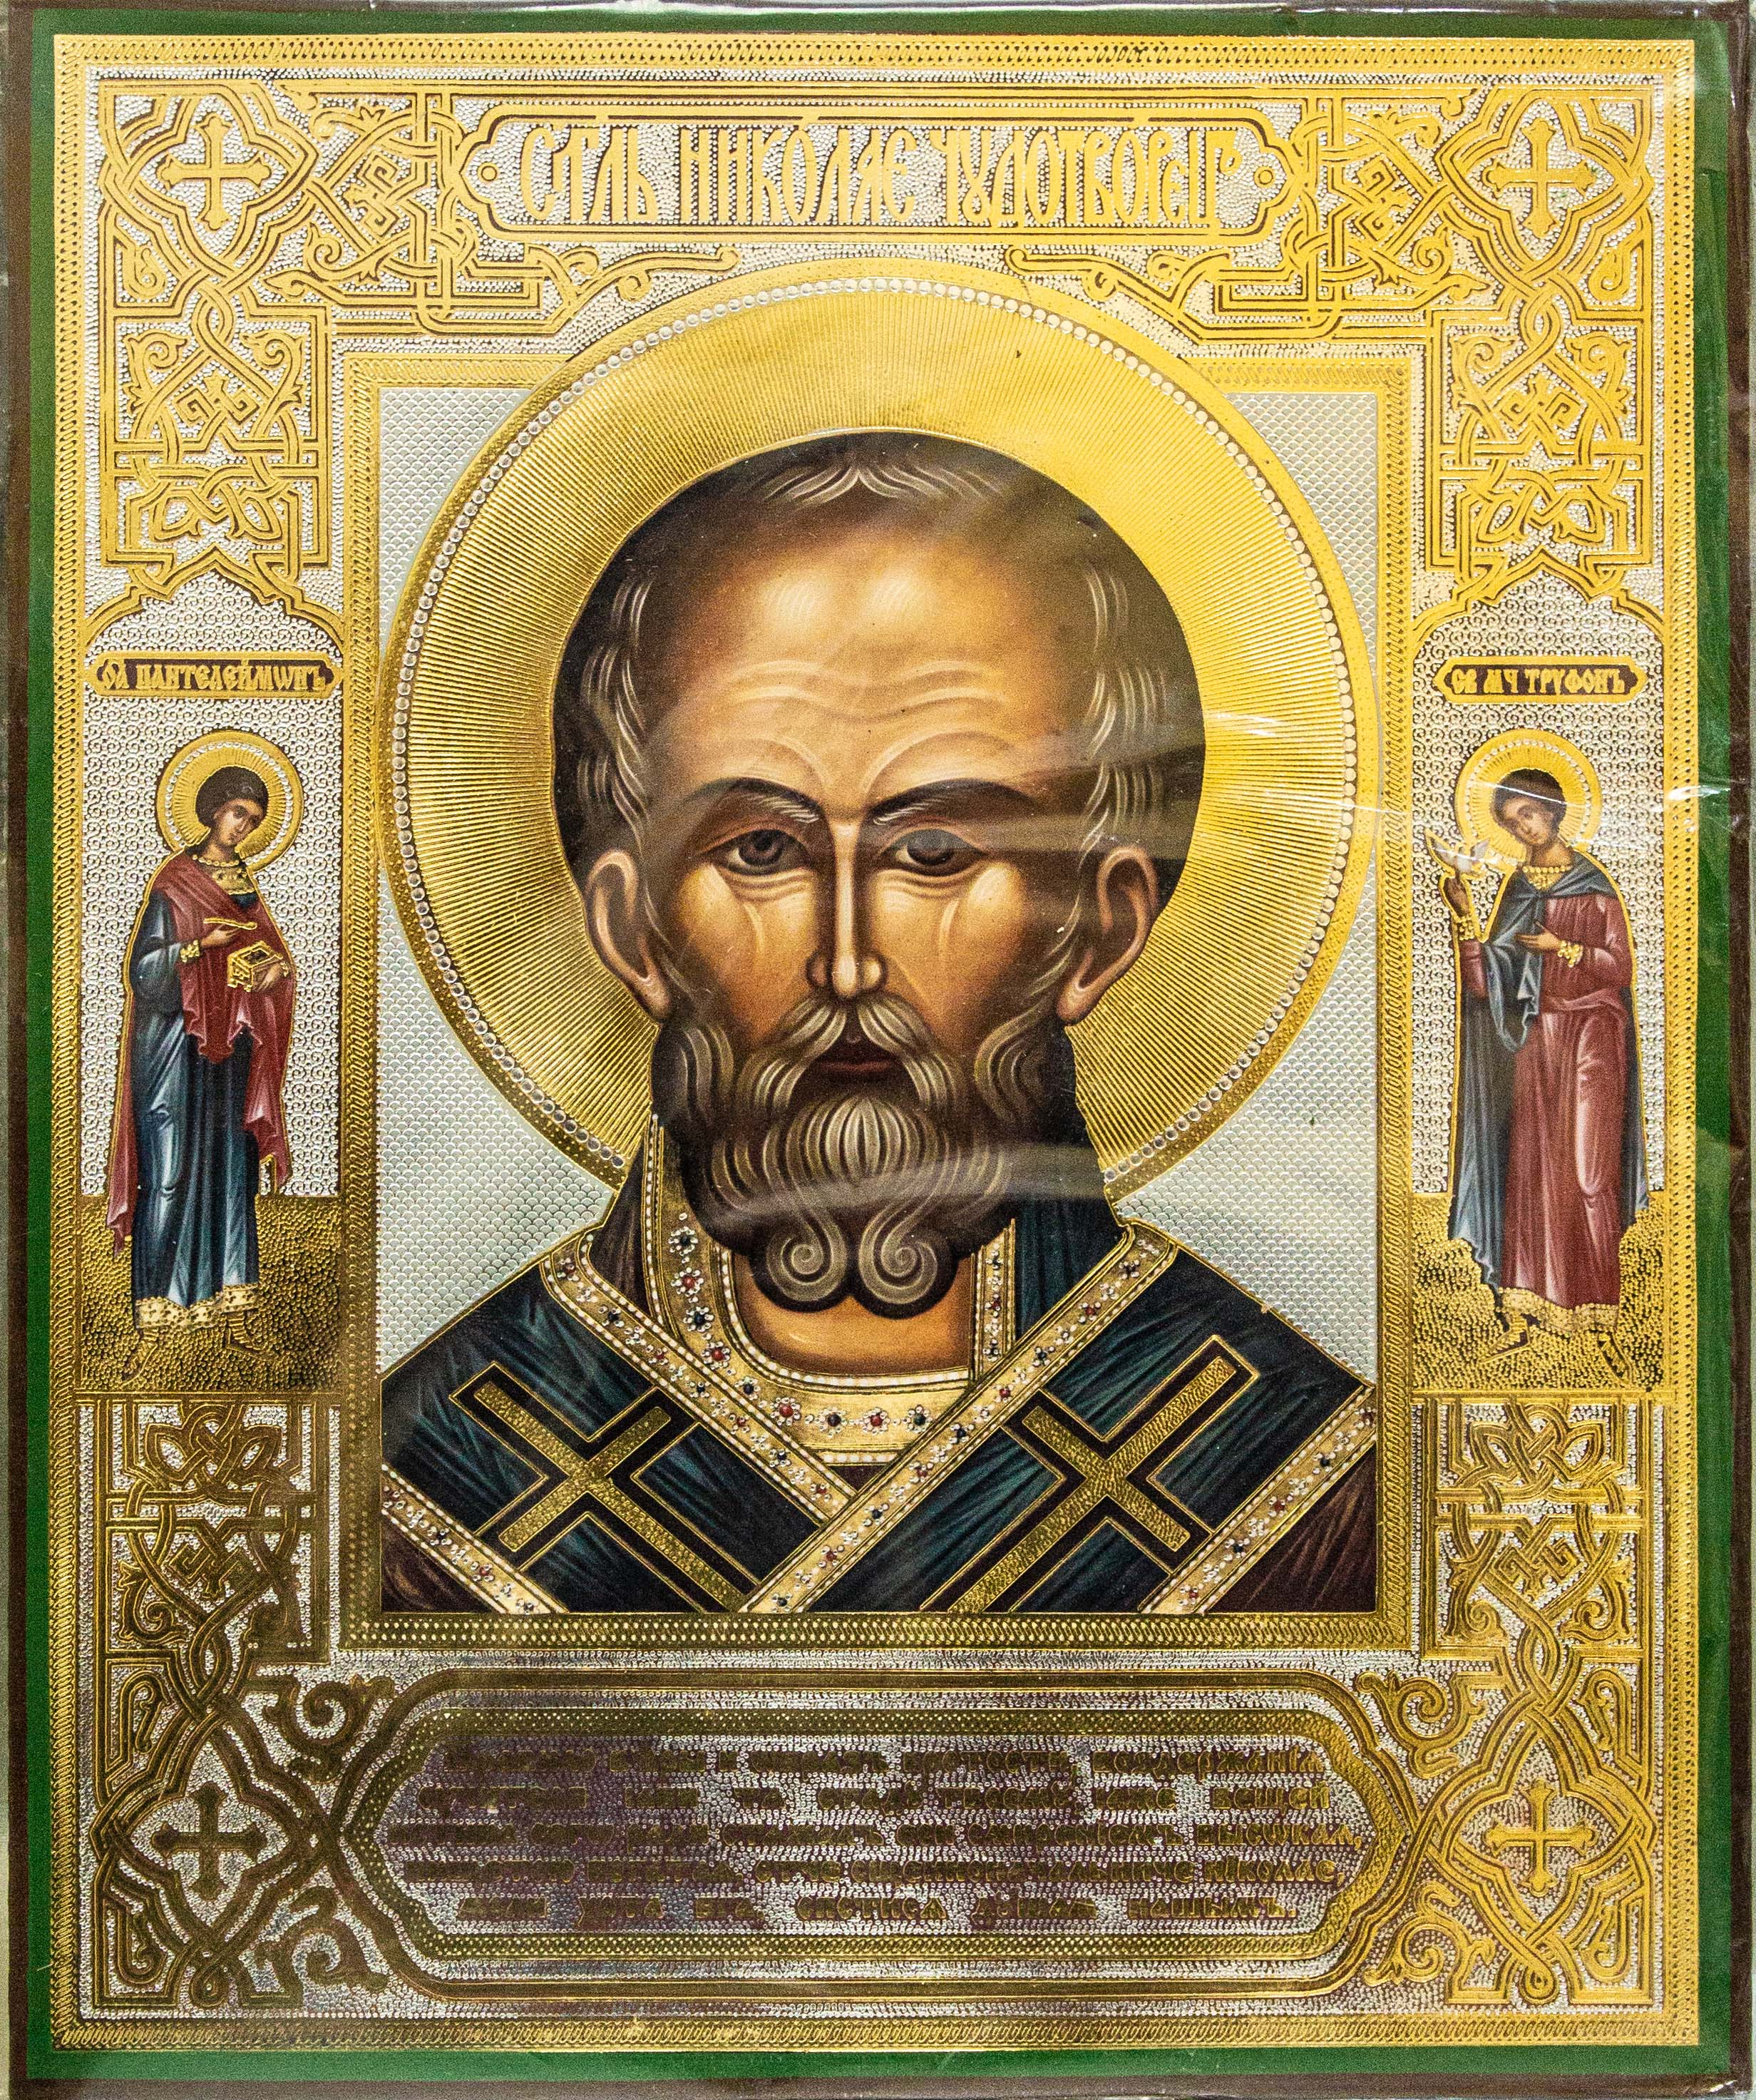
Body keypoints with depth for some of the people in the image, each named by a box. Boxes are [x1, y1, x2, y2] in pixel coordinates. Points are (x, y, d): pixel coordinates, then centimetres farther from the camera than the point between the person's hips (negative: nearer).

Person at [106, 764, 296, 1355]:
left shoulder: (245, 883, 15)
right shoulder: (175, 880, -4)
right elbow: (144, 968, -11)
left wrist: (264, 965, -1)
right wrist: (201, 945, -25)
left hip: (232, 1043, 6)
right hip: (176, 1045, -6)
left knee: (231, 1170, 6)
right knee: (168, 1176, -9)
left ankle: (232, 1312, 11)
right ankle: (152, 1327, -7)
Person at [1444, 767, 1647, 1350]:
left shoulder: (1594, 884, 0)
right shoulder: (1518, 888, 10)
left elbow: (1622, 968, -3)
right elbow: (1484, 983, 1)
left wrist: (1563, 948, -14)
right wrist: (1463, 916, -10)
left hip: (1592, 1036, -3)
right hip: (1538, 1037, 4)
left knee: (1587, 1170, -6)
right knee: (1530, 1169, 0)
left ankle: (1598, 1316, -2)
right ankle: (1523, 1314, 2)